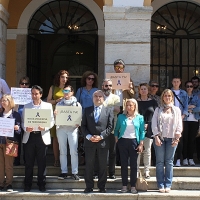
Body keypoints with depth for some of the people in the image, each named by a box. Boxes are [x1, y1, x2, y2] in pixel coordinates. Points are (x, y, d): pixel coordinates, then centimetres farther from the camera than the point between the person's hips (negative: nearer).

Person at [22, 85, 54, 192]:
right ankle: (27, 184, 14)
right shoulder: (26, 106, 11)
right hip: (29, 136, 1)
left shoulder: (48, 106, 7)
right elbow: (23, 121, 7)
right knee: (29, 162, 4)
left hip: (42, 136, -1)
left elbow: (52, 121, 3)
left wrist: (45, 127, -15)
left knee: (41, 162, 4)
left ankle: (41, 183, 16)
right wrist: (26, 128, -14)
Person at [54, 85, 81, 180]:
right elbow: (56, 117, 12)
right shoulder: (59, 104, 12)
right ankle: (64, 172, 12)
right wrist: (55, 114, -10)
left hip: (72, 129, -2)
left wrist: (79, 123, -14)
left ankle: (75, 172, 1)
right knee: (62, 151, 5)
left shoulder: (77, 104, 6)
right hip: (61, 128, 2)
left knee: (74, 151, -5)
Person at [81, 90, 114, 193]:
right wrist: (88, 136, -10)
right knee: (89, 165, 4)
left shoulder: (109, 110, 6)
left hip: (103, 142, -1)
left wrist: (101, 136, -12)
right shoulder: (87, 110, 10)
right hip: (89, 141, 1)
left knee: (103, 165, 5)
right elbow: (83, 125, 6)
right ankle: (89, 186, 12)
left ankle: (102, 186, 14)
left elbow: (110, 126, -1)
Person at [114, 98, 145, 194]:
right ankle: (124, 185, 9)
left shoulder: (140, 117, 4)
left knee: (133, 165, 1)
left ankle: (133, 186, 7)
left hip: (134, 142, -1)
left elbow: (142, 131, 2)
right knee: (123, 164, 3)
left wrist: (141, 144, -5)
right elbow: (116, 130, 12)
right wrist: (116, 140, 1)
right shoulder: (121, 117, 7)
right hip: (123, 141, 1)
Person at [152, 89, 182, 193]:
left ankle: (168, 185, 6)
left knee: (169, 162, 2)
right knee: (160, 162, 0)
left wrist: (177, 138, -5)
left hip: (171, 138, 0)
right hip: (159, 138, 0)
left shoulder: (176, 110, 10)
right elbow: (154, 123, 1)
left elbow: (179, 124, 5)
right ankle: (161, 185, 3)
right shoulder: (158, 110, 9)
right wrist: (156, 136, -9)